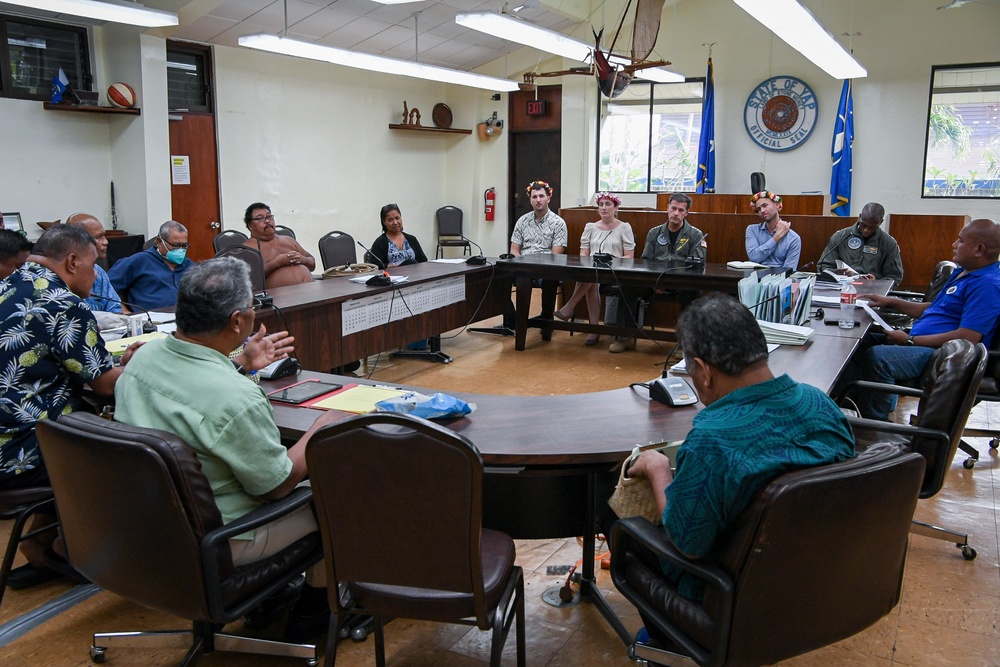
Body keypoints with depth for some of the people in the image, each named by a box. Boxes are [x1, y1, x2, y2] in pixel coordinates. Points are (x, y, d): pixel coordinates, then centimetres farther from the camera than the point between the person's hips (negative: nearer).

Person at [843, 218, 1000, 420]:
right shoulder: (963, 273, 17)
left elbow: (967, 337, -25)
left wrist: (909, 340, -19)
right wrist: (891, 302, 18)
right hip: (924, 343, 11)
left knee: (878, 356, -32)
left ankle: (873, 423, -17)